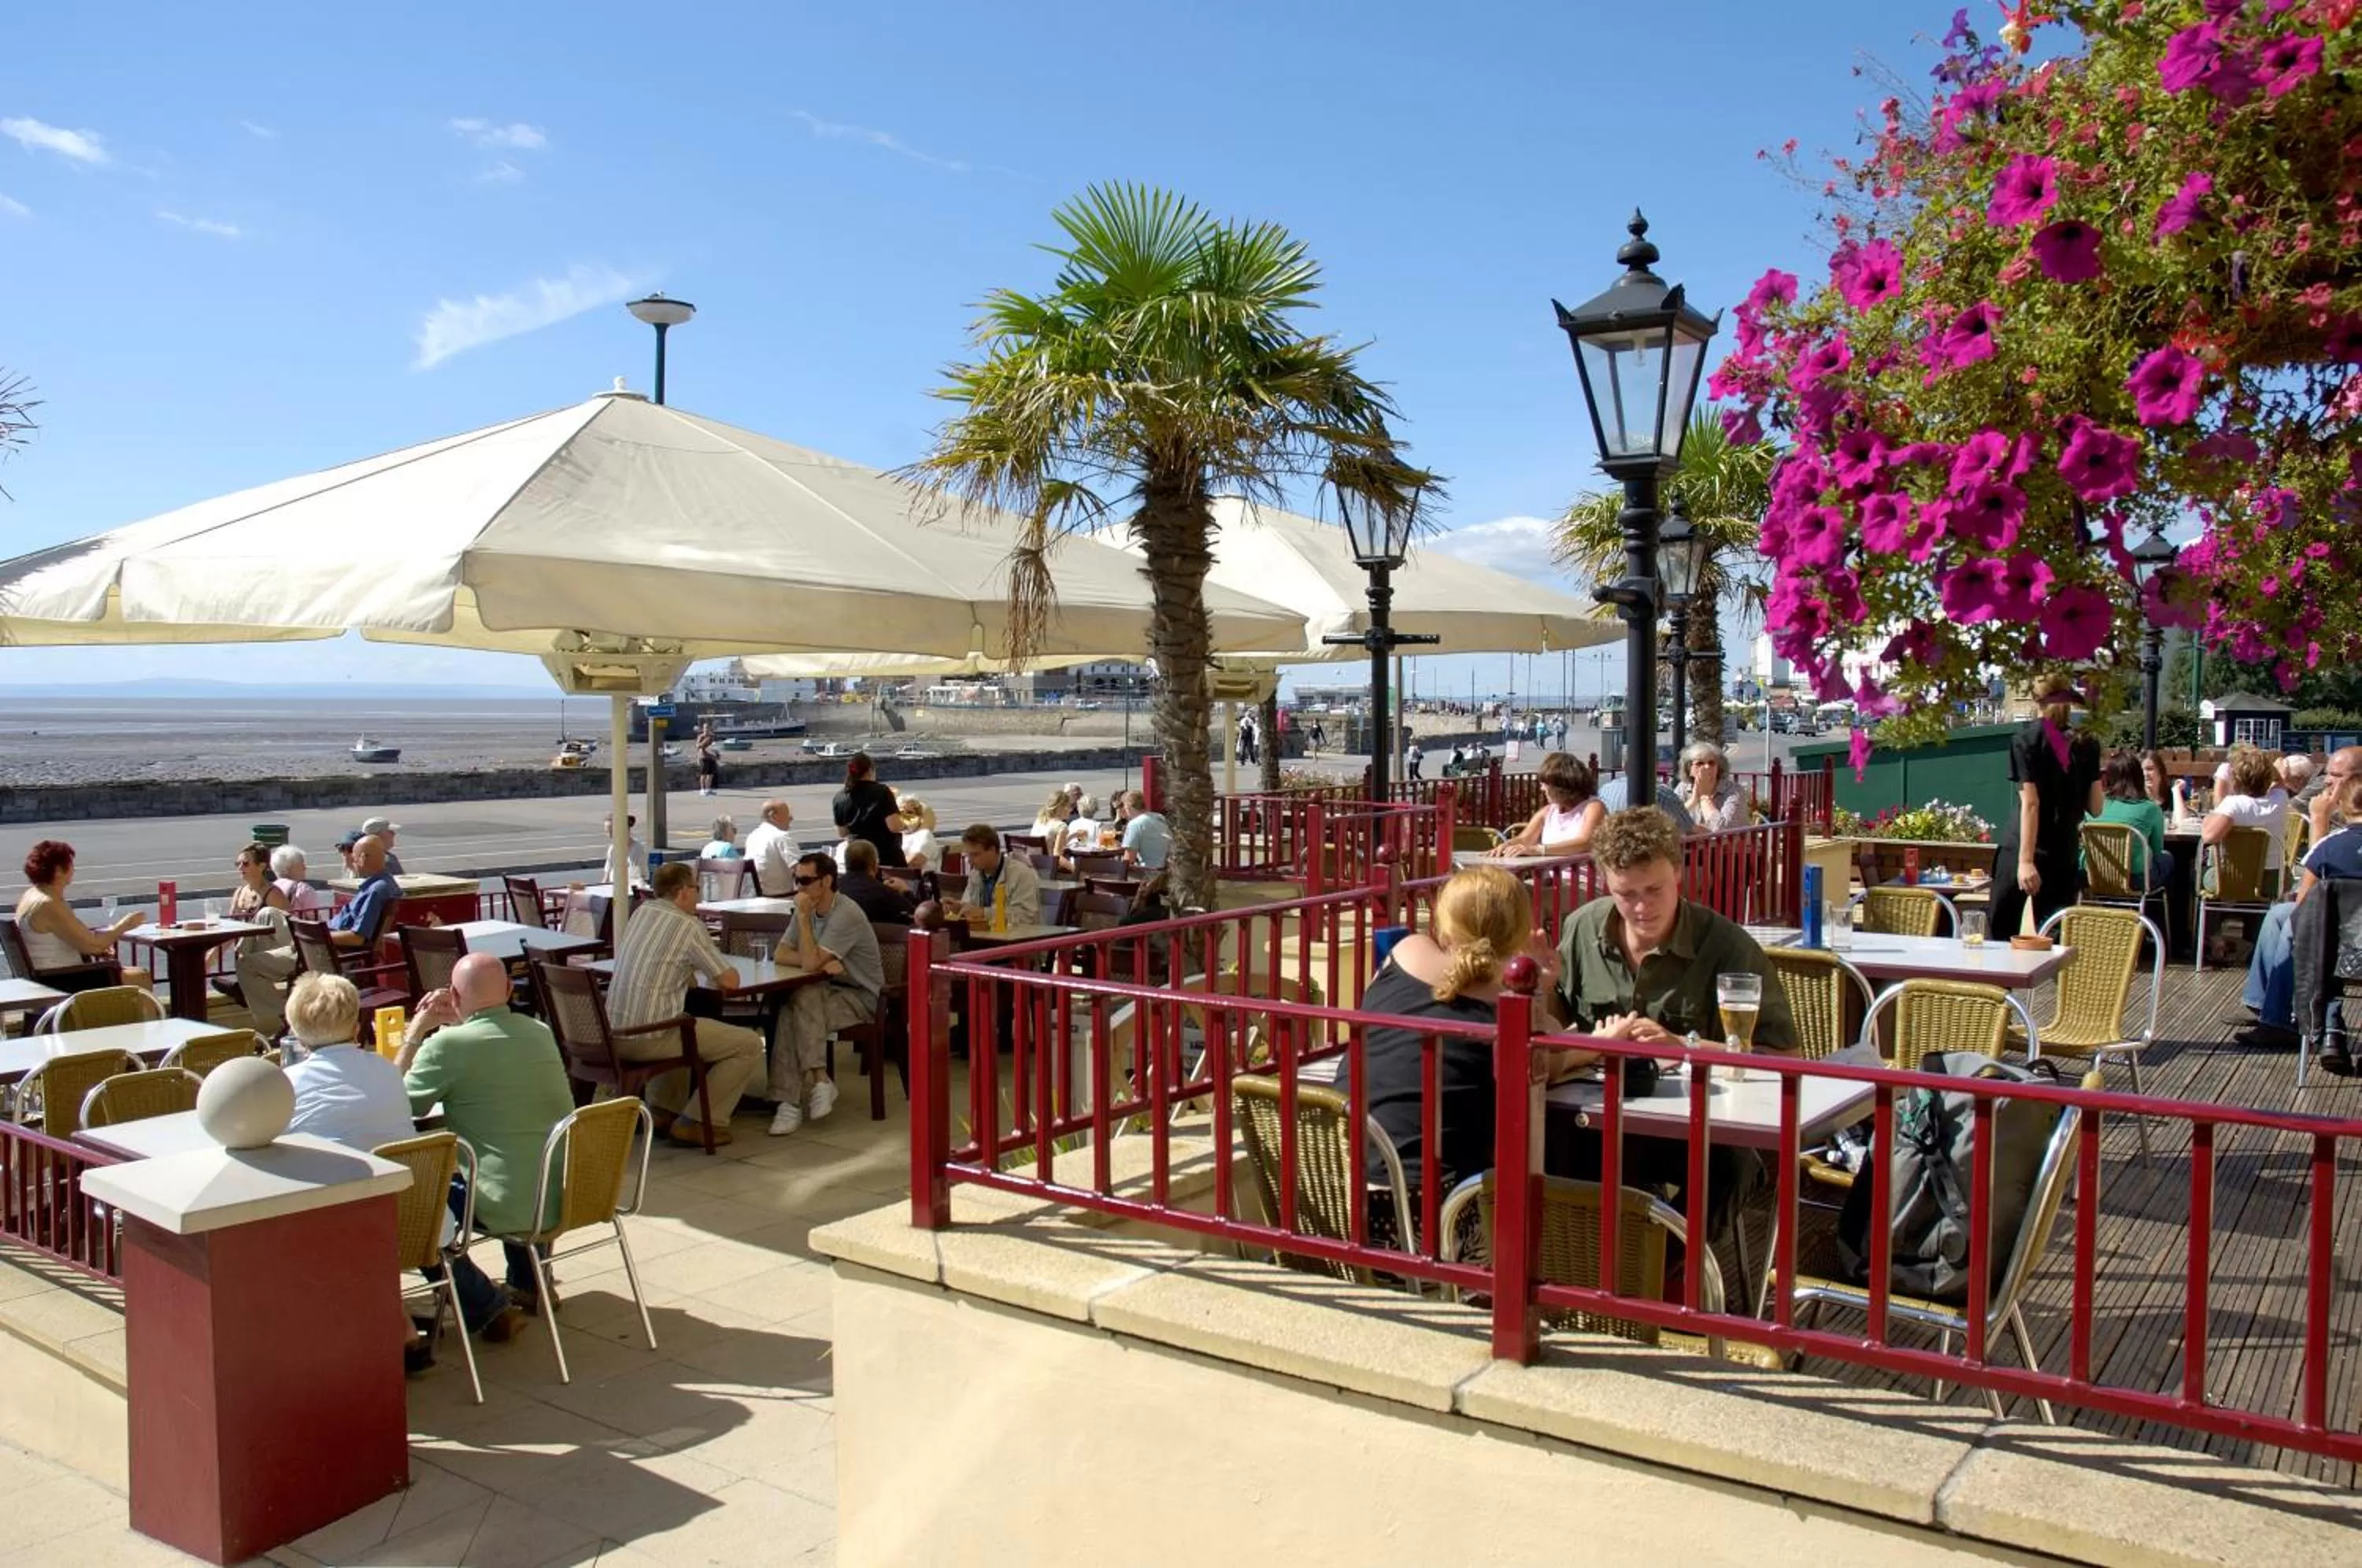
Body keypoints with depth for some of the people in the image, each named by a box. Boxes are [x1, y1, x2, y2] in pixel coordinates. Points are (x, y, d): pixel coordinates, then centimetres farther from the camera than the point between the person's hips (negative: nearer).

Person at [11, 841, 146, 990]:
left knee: (138, 974, 15)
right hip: (59, 983, -11)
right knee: (140, 979, -11)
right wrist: (123, 926, -7)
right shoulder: (49, 905, -21)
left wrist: (99, 949, 3)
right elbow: (91, 945, -21)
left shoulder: (34, 895, 11)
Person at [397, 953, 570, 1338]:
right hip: (564, 1198, 7)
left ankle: (486, 1309, 12)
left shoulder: (447, 1045, -13)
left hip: (511, 1208, -7)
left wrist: (414, 1035, 5)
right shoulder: (541, 1033, 7)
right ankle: (529, 1286, 43)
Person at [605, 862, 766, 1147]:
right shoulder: (688, 925, -11)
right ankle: (697, 1122, 2)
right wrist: (716, 974, 13)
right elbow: (730, 982, -8)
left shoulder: (641, 912, 12)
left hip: (614, 1033, 9)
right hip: (649, 1037, -9)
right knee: (749, 1045, -1)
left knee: (685, 1028, 39)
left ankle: (662, 1112, 30)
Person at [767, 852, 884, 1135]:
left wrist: (804, 917, -22)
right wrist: (822, 961, -16)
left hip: (861, 997, -6)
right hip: (828, 990, 6)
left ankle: (817, 1079, -21)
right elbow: (780, 954, 1)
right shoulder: (809, 909, 5)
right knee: (788, 1013, -25)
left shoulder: (847, 915, -20)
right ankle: (790, 1101, -26)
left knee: (803, 999, -32)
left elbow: (810, 964, -26)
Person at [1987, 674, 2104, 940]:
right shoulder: (2085, 744, 6)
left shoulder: (2027, 739, -5)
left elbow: (2030, 803, -14)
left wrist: (2026, 860, -18)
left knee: (2001, 932, 9)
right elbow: (2095, 807, 7)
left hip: (2022, 848, -3)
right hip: (2065, 851, 3)